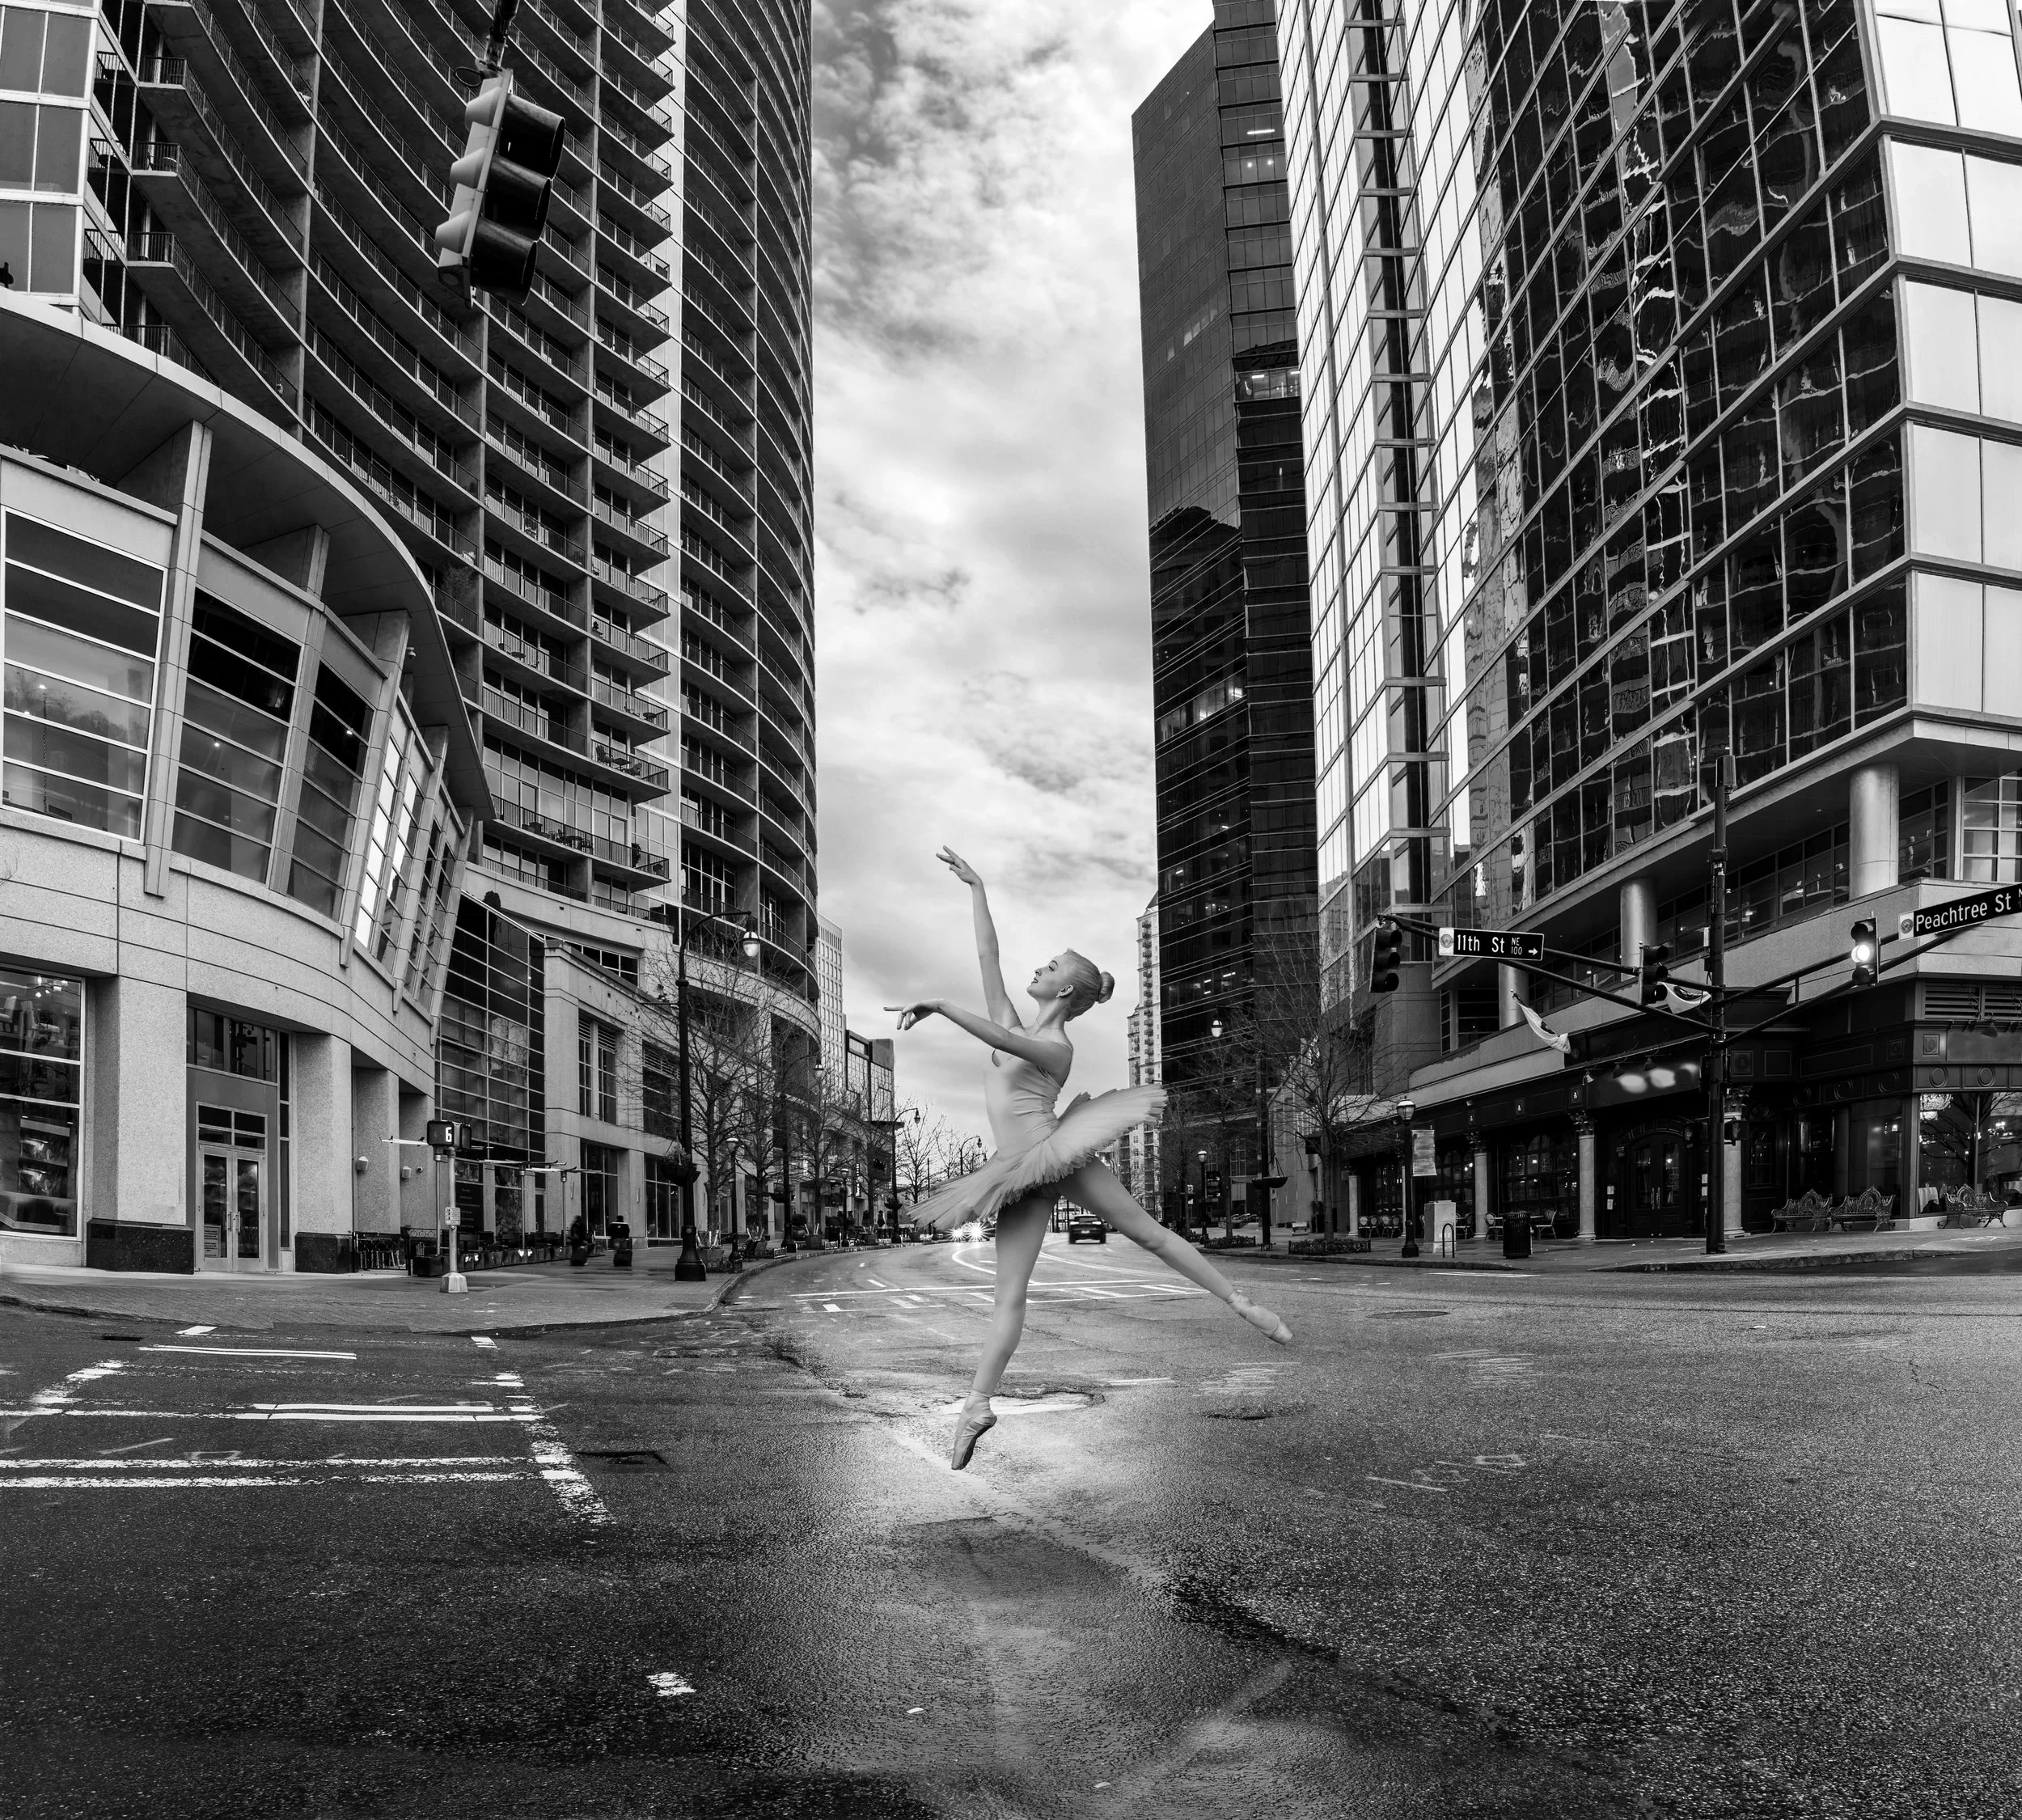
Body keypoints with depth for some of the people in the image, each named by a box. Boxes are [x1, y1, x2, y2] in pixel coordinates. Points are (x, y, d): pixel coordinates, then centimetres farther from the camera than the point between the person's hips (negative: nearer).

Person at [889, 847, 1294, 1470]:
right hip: (1023, 1174, 6)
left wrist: (938, 1005, -30)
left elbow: (1000, 1039, -27)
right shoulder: (1012, 1021, 14)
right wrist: (975, 886, 15)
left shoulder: (1057, 1048, -7)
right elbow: (986, 954, 15)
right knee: (1009, 1293, 1)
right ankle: (977, 1405, -5)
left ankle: (1243, 1305, 6)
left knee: (1149, 1233, -2)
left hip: (1055, 1152, -6)